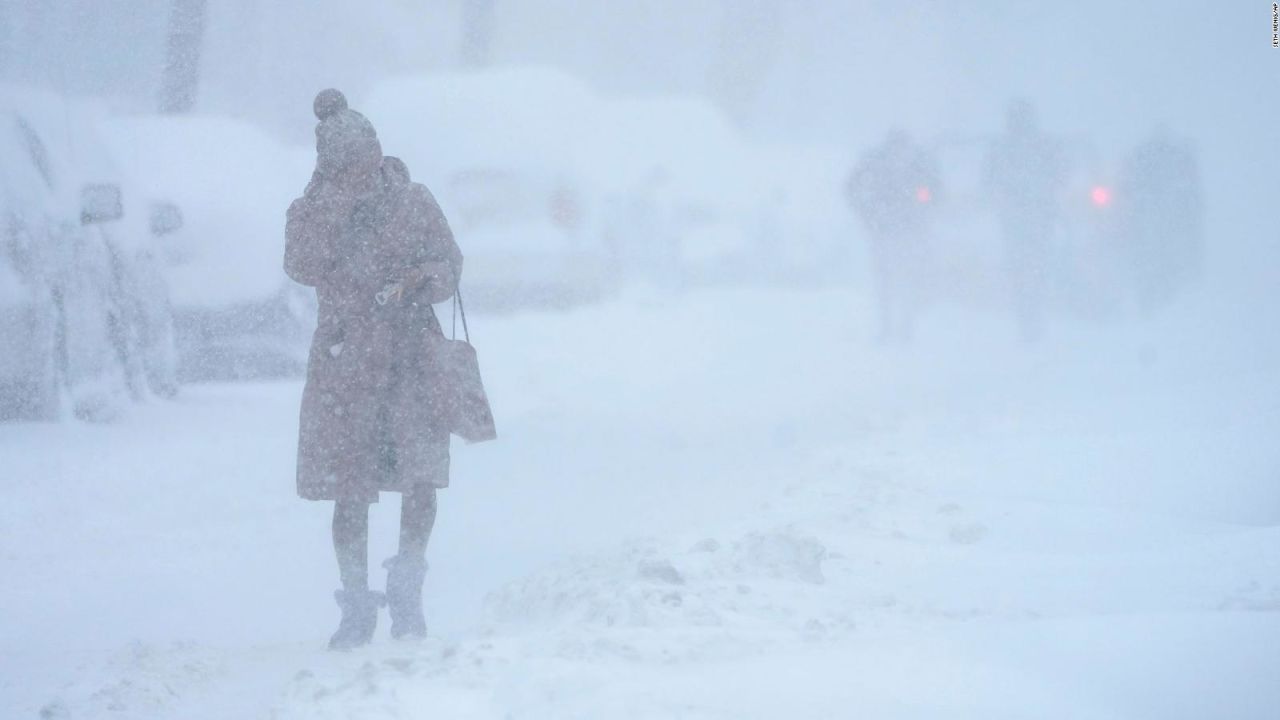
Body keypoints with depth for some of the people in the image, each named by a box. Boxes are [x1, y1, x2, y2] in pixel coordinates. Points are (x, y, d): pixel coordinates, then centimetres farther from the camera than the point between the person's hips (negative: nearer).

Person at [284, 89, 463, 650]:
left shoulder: (412, 202, 4)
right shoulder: (310, 213, 0)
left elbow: (449, 262, 10)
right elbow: (302, 266, -18)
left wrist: (420, 280, -12)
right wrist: (335, 197, -20)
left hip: (412, 355, 1)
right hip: (345, 361, -1)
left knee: (421, 475, -11)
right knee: (350, 488, -1)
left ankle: (407, 591, 10)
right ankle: (357, 608, 13)